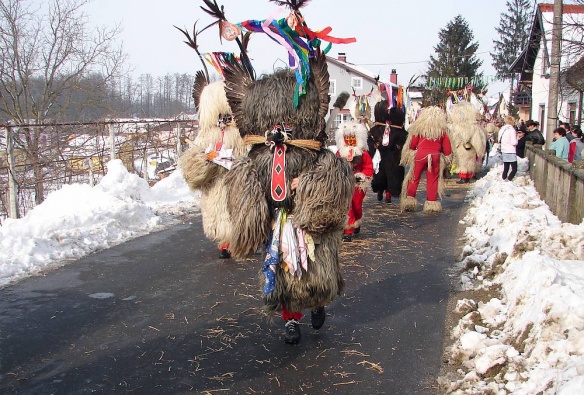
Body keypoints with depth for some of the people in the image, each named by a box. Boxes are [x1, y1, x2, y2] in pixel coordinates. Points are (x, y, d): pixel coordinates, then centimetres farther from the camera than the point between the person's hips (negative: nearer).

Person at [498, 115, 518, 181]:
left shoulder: (501, 129, 7)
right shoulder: (511, 129, -14)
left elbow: (499, 140, 15)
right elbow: (514, 142, -17)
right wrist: (516, 138, 1)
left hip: (504, 152, 7)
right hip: (511, 152, -7)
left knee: (505, 168, 13)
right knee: (514, 169, -3)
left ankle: (504, 179, 11)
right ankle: (508, 180, -14)